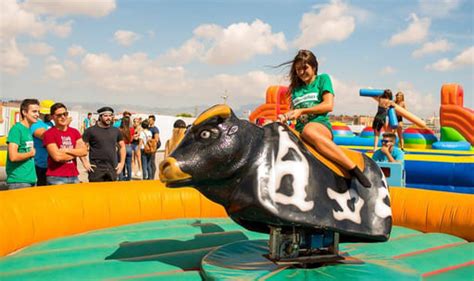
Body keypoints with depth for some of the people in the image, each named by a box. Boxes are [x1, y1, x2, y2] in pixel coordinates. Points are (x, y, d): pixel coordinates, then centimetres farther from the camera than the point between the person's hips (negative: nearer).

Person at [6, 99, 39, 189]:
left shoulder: (29, 130, 11)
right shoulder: (16, 129, -12)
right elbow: (13, 156, -21)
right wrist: (31, 153, -8)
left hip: (31, 180, 8)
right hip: (18, 181, -8)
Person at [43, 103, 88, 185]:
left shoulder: (74, 132, 12)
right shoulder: (49, 134, -4)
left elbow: (84, 151, 1)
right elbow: (57, 157, -14)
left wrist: (67, 150, -12)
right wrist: (76, 153, -2)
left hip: (74, 177, 5)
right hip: (56, 178, -5)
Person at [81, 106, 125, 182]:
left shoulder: (116, 131, 11)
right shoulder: (91, 131, -2)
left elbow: (122, 146, 20)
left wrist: (122, 162, 11)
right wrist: (85, 163, -11)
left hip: (112, 169, 4)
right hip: (96, 169, -4)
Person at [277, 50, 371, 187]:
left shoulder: (322, 79, 12)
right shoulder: (295, 88, 25)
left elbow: (329, 105, 0)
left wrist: (302, 111, -5)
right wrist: (285, 116, 1)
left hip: (321, 125, -5)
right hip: (299, 130, 5)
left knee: (309, 131, -42)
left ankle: (355, 170, -37)